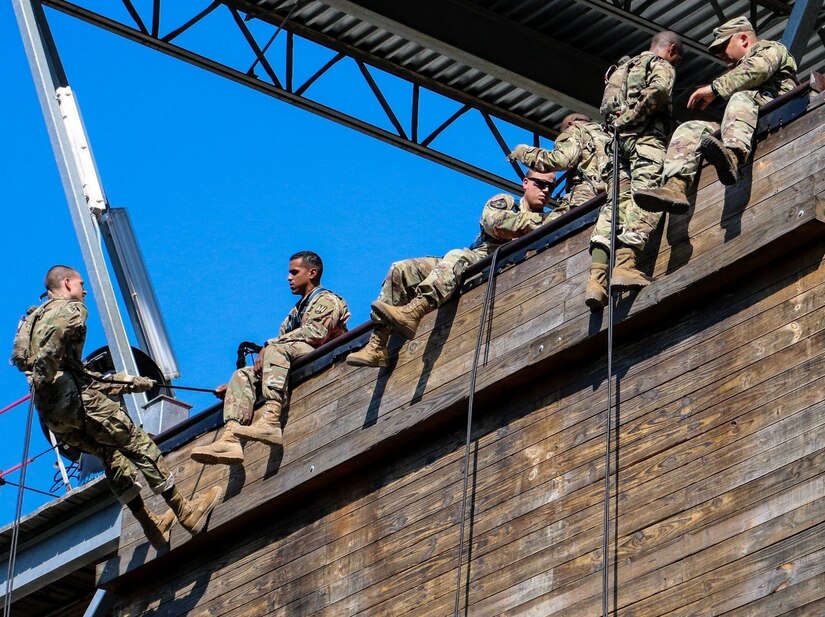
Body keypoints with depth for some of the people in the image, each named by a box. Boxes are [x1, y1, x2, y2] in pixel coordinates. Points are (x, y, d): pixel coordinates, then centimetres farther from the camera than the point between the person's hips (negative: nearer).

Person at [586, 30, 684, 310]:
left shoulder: (623, 68, 33)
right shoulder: (662, 66, 9)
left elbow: (607, 109, 25)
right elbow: (658, 91, -14)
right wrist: (633, 116, -8)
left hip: (616, 139, 7)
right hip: (645, 135, -7)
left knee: (615, 203, -5)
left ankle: (597, 276, -23)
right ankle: (625, 263, -40)